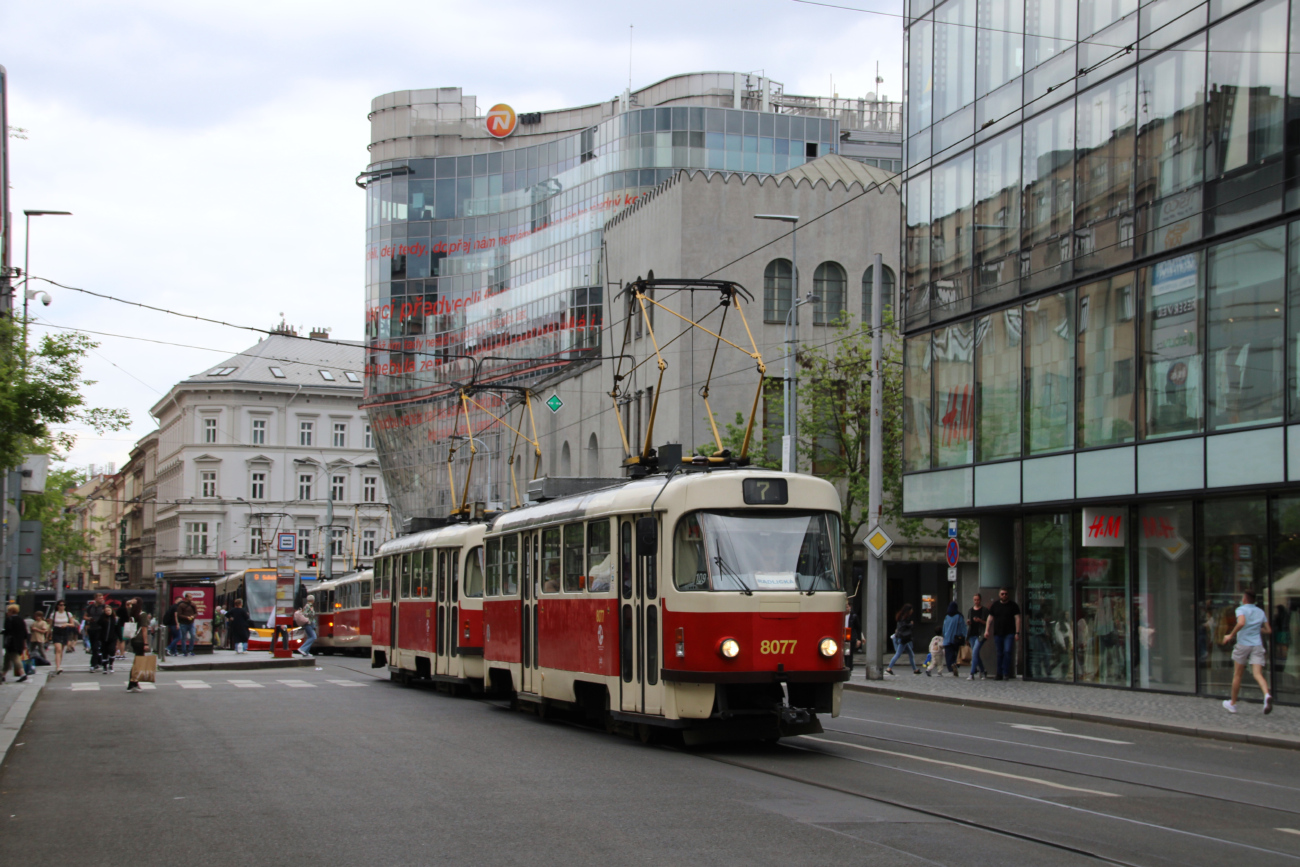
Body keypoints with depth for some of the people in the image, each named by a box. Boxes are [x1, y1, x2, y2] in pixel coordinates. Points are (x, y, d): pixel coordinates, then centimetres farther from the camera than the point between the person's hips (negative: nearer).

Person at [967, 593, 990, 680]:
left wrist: (980, 621, -17)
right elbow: (968, 623, 21)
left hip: (980, 634, -6)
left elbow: (988, 623, -2)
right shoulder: (970, 610, 15)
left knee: (975, 651, -19)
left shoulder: (985, 610, 0)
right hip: (972, 634, 6)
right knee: (976, 654, 9)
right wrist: (968, 623, -2)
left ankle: (972, 673, -19)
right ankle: (983, 671, 27)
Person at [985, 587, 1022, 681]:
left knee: (1007, 652, -14)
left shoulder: (1013, 606, 3)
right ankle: (999, 674, 12)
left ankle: (1006, 673, -12)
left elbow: (1017, 619, -1)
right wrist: (987, 630, 3)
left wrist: (1017, 632, -10)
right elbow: (990, 618, 13)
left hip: (1009, 633, -3)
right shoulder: (995, 605, 12)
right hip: (997, 634, 3)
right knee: (1000, 654, 7)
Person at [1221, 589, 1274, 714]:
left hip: (1243, 644, -3)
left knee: (1237, 675, 10)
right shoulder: (1260, 612, 13)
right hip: (1257, 645, 3)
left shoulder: (1241, 609, -4)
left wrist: (1231, 635, -15)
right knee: (1258, 674, -7)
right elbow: (1269, 631, 14)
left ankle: (1232, 704, 22)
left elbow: (1241, 623, -24)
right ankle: (1267, 695, -36)